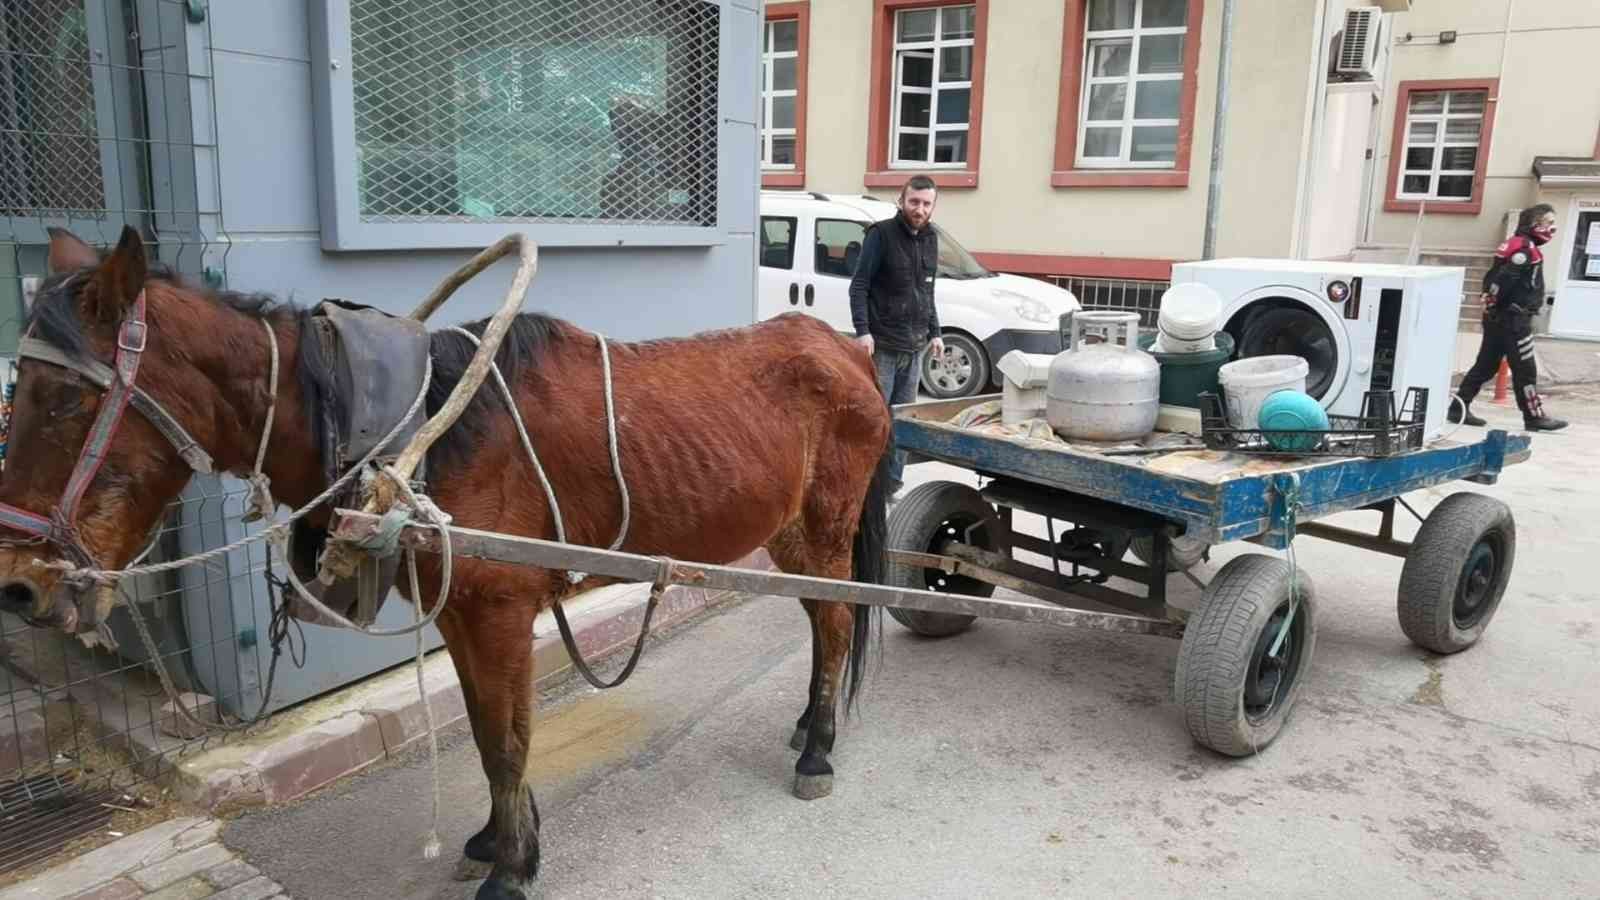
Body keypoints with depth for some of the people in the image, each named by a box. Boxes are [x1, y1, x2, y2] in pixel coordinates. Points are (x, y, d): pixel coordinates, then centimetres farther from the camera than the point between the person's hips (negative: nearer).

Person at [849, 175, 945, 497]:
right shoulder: (881, 234, -7)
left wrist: (934, 333, 16)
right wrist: (863, 331, -18)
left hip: (914, 347, 6)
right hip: (882, 346, -6)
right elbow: (859, 286, -9)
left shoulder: (930, 239, 12)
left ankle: (892, 482, 16)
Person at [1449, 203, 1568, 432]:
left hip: (1497, 317, 10)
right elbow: (1503, 279, -23)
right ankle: (1534, 416, 5)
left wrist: (1490, 301, 13)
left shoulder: (1518, 244, 16)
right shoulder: (1525, 248, -15)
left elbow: (1492, 277, 17)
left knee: (1487, 365, 10)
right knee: (1524, 369, -2)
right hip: (1513, 318, -10)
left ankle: (1458, 408, 9)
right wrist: (1492, 301, -15)